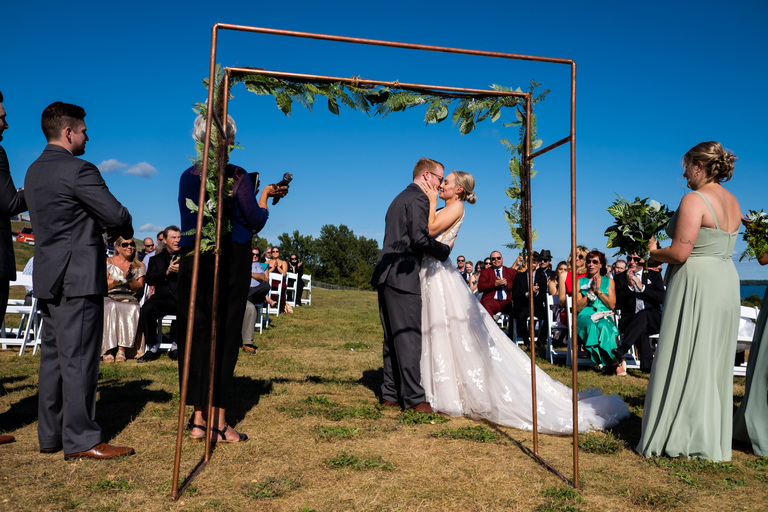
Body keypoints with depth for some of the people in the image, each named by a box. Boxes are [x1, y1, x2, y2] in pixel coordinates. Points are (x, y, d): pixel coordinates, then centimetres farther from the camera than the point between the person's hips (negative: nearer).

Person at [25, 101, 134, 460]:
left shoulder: (34, 171, 15)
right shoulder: (79, 170, -14)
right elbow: (118, 216, -16)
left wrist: (103, 226, 11)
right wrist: (124, 230, 6)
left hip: (48, 278, 9)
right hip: (78, 279, -9)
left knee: (53, 357, 14)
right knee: (79, 359, -4)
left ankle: (50, 435, 23)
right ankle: (80, 440, 4)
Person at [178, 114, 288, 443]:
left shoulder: (188, 177, 8)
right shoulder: (236, 176, -7)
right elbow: (256, 221, -4)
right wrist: (265, 194, 12)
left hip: (193, 261, 4)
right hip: (230, 259, -4)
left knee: (195, 333, 9)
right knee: (224, 335, 1)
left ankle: (199, 419, 14)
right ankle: (219, 422, 6)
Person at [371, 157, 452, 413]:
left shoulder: (400, 198, 25)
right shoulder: (418, 198, -6)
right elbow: (420, 237, -17)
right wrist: (445, 250, -4)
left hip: (387, 275, 10)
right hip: (403, 276, -10)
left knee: (394, 337, 10)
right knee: (409, 337, -7)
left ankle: (391, 394, 15)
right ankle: (414, 397, -4)